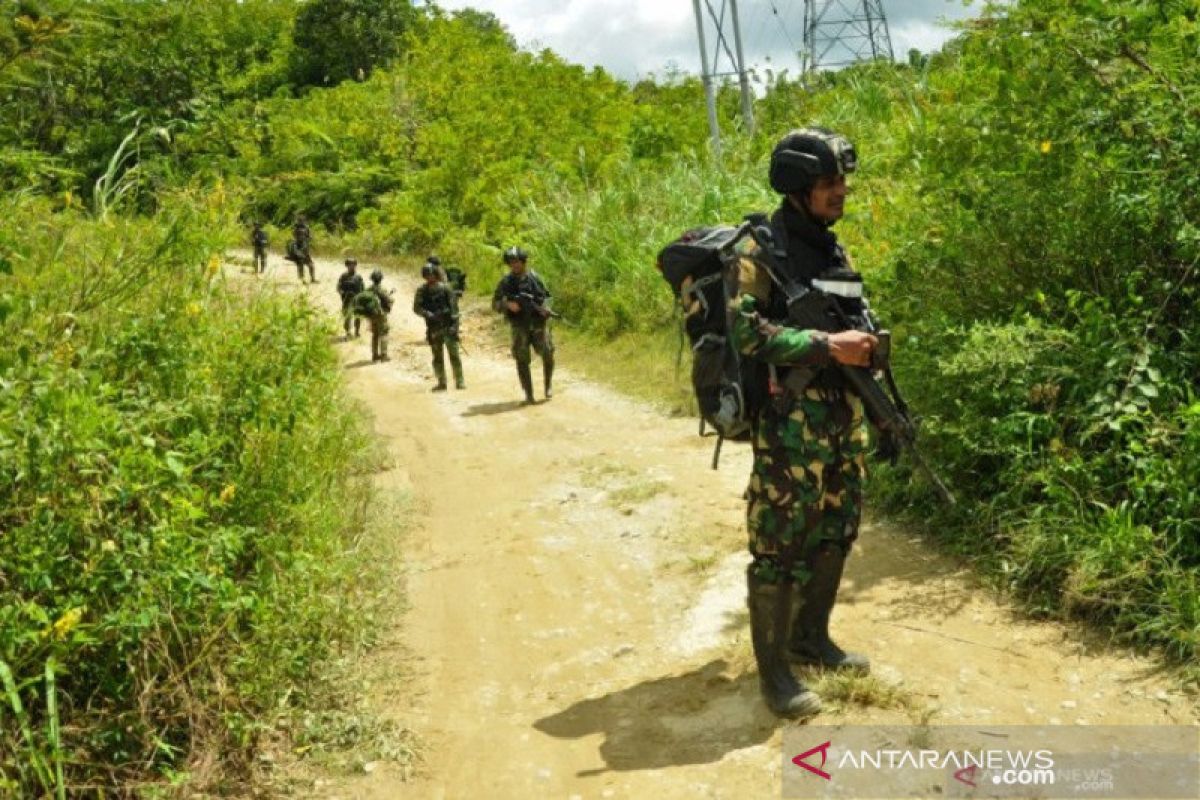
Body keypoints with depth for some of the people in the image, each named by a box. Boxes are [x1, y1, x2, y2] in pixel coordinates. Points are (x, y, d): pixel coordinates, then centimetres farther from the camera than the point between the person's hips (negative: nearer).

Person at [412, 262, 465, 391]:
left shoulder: (446, 288, -1)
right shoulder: (422, 291, 4)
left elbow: (454, 307, -3)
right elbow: (416, 308, 0)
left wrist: (454, 325, -11)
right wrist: (427, 314, -18)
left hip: (448, 326, -2)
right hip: (433, 328, 2)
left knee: (454, 354, -7)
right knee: (437, 357, 6)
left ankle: (459, 381, -4)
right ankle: (441, 383, 13)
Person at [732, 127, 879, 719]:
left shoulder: (834, 248, 15)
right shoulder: (760, 250, -10)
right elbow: (745, 330, -21)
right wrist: (826, 345, -24)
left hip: (843, 418, 8)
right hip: (790, 423, -8)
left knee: (835, 533, 16)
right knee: (780, 546, -2)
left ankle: (811, 638, 33)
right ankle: (773, 673, 10)